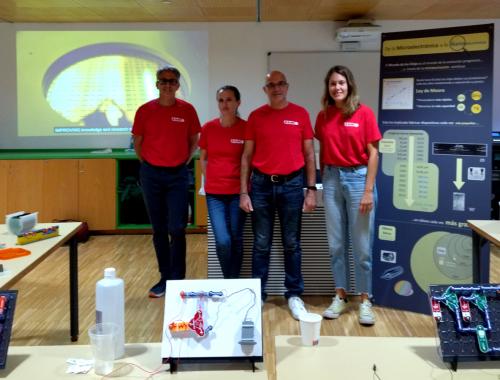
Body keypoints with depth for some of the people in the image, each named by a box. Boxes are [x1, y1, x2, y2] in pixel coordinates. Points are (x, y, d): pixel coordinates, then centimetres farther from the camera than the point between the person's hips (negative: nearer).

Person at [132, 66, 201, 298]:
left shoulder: (187, 110, -2)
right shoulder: (145, 111, 0)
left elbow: (194, 140, 10)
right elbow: (137, 142, 10)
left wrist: (184, 160, 4)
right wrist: (147, 164, 8)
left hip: (177, 174, -1)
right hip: (151, 174, 1)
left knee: (177, 229, -5)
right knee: (159, 229, 8)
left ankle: (177, 280, 5)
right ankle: (165, 278, 19)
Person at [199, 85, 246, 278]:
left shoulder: (246, 127, -5)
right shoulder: (208, 128, 1)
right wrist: (210, 180, 5)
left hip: (238, 191, -1)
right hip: (214, 192, 1)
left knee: (236, 240, 7)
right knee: (222, 241, -6)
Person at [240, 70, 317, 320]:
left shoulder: (300, 114, 3)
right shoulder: (255, 116, 4)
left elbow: (309, 154, 4)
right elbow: (247, 156, 5)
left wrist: (311, 189, -1)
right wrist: (243, 192, -1)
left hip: (292, 184, 0)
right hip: (261, 184, 1)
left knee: (291, 243, 7)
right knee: (261, 244, 6)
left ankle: (294, 295, 17)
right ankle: (258, 294, 16)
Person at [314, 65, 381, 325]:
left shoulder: (364, 113, -5)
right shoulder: (323, 116, 7)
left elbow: (372, 153, -6)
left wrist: (368, 190, -11)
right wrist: (322, 183, 8)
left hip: (358, 177, -3)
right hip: (332, 179, 4)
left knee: (362, 245, 2)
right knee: (336, 244, 9)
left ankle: (365, 300, 14)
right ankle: (340, 297, 21)